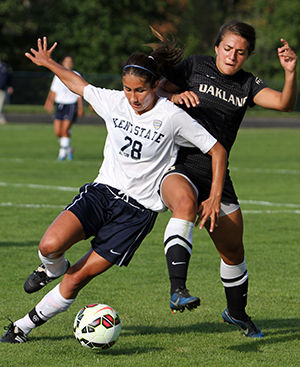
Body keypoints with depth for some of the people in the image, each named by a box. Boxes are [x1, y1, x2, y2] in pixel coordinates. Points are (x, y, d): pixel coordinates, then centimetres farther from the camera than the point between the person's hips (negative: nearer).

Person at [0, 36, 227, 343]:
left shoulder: (173, 117, -12)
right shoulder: (113, 102, -1)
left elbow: (217, 151, -6)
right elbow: (79, 84, 21)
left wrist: (214, 198, -13)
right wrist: (48, 63, 23)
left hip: (138, 211, -3)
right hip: (102, 191, 3)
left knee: (77, 278, -8)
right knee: (50, 245, -24)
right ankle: (52, 268, 14)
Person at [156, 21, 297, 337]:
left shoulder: (247, 85, 8)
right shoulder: (195, 65, 2)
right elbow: (158, 92, 2)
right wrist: (176, 96, -18)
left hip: (217, 176, 4)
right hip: (179, 167, -4)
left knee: (233, 253, 13)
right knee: (185, 203, -40)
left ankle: (237, 313, 40)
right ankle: (177, 289, -49)